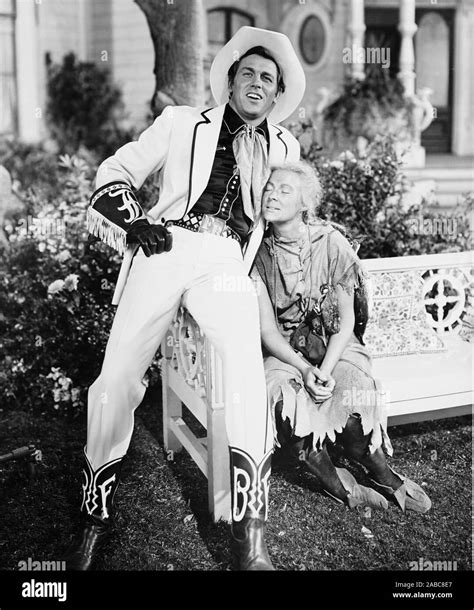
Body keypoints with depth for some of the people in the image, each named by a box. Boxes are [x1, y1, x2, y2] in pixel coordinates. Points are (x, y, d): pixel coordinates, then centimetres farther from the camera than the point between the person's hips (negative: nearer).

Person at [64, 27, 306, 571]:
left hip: (226, 260, 0)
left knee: (245, 360, -29)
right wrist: (133, 222, 1)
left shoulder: (285, 148, 26)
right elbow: (116, 172, 18)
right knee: (117, 377, -13)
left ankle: (249, 539, -26)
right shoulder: (182, 123, 21)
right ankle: (96, 517, 7)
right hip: (165, 246, 0)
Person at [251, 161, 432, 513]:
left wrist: (325, 370, -22)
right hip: (285, 351, 1)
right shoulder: (260, 253, -5)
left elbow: (346, 320, -8)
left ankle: (382, 473, -6)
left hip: (335, 344, -1)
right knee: (282, 394, -30)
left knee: (349, 390, -31)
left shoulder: (332, 242, -9)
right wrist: (304, 369, -22)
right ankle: (345, 482, -14)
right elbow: (267, 329, -7)